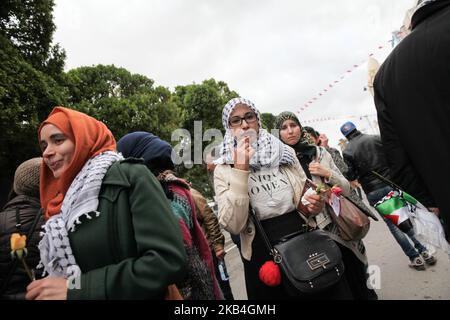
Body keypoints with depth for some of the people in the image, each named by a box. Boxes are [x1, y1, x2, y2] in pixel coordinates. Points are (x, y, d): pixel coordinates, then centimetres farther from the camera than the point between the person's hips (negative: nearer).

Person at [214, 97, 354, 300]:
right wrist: (240, 170, -21)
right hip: (263, 255, -2)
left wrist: (313, 206, -8)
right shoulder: (224, 169, -5)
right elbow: (233, 225, -17)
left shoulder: (285, 153, 2)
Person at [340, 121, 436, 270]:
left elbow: (350, 176, -8)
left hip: (373, 193, -2)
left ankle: (414, 258, 13)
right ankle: (424, 252, 19)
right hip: (391, 184, 2)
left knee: (393, 224, 8)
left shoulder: (347, 152, -6)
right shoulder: (376, 138, 0)